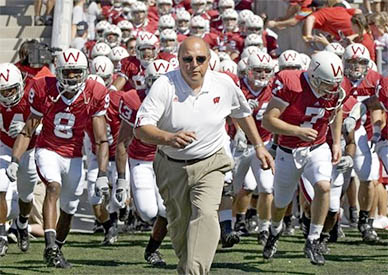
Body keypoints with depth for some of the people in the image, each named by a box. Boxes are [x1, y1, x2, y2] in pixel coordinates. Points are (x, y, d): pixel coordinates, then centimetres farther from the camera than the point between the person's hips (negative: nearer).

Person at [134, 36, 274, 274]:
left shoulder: (224, 85, -8)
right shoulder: (165, 86, -17)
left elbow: (243, 113, 15)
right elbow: (142, 129, -24)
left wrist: (259, 146, 17)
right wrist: (169, 138, -42)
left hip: (210, 165, 0)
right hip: (172, 167, 0)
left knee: (205, 215, -24)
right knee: (179, 226, 13)